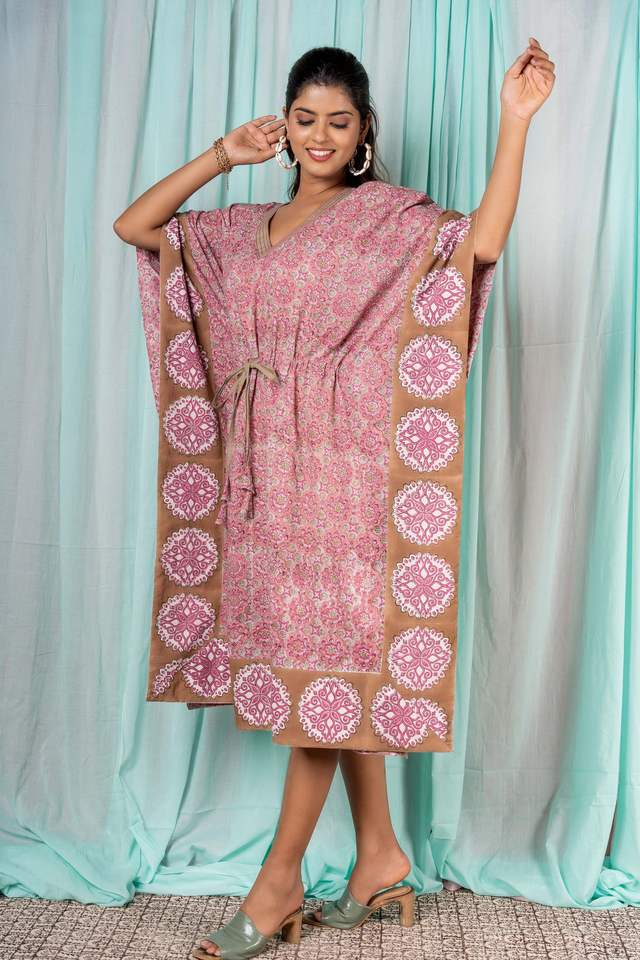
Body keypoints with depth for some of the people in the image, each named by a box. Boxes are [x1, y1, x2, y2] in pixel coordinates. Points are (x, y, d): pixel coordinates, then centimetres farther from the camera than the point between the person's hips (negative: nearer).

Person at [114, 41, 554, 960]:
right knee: (337, 660, 10)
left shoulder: (391, 217, 1)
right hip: (263, 462, 6)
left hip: (340, 460, -6)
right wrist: (223, 154, 10)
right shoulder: (245, 228, 17)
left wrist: (516, 118, -18)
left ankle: (279, 881, 10)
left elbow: (484, 241, -15)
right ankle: (379, 852, 24)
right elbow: (132, 226, 15)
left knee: (322, 655, -2)